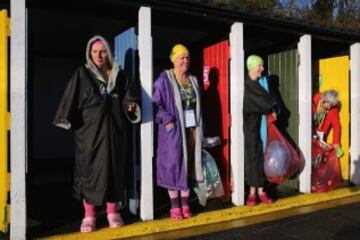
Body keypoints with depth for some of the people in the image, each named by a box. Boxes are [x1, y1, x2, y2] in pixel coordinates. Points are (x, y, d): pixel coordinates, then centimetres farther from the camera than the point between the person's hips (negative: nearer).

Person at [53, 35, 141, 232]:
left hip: (115, 129, 2)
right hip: (90, 129, -2)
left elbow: (130, 94, 10)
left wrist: (131, 104, -11)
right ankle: (89, 216, 9)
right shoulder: (82, 74, 6)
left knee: (114, 168, 5)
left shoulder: (119, 75, 12)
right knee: (90, 168, 0)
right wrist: (68, 120, -12)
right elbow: (71, 99, -1)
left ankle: (112, 212, 18)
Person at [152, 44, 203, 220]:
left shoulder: (193, 80, 14)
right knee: (173, 164, -1)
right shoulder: (164, 80, -5)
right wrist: (167, 121, -19)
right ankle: (175, 207, 10)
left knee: (189, 165, 8)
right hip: (173, 130, -5)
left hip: (192, 129, 6)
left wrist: (199, 128, 12)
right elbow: (156, 103, -10)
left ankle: (185, 204, 19)